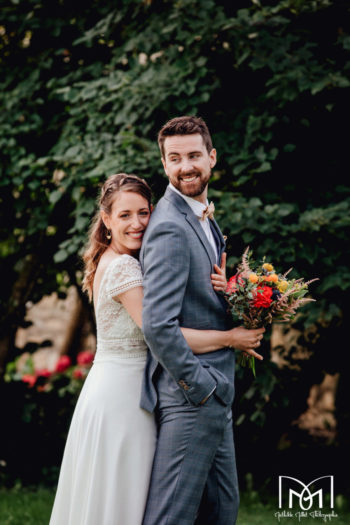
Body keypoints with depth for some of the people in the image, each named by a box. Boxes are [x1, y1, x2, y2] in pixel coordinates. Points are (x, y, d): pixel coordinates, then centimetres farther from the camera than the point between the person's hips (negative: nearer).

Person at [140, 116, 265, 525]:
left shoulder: (204, 218, 15)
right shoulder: (170, 229, -17)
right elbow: (158, 326, -24)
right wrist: (201, 388, -18)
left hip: (213, 393, 10)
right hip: (190, 397, -10)